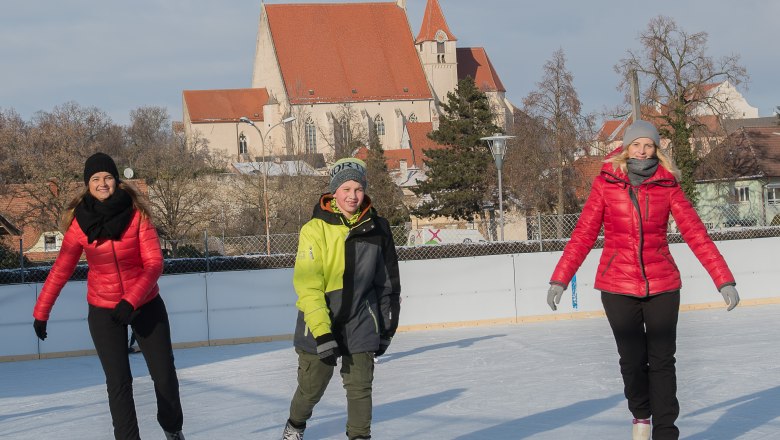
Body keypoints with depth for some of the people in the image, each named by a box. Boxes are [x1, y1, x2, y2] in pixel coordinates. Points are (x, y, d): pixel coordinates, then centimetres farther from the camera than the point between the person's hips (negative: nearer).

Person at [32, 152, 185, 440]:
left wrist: (131, 300, -28)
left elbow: (154, 263, -16)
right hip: (103, 311, 0)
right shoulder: (80, 222, -10)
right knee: (118, 382, -8)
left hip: (146, 306, 0)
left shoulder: (137, 214, -13)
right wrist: (41, 312, -1)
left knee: (164, 374, 9)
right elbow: (61, 269, -3)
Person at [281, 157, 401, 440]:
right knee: (311, 387, 8)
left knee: (360, 386, -1)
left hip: (361, 322, 2)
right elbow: (308, 286, -15)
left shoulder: (377, 229, 0)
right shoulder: (315, 229, -12)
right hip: (318, 321, -2)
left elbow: (388, 282, 9)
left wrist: (386, 327, 11)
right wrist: (321, 332, -21)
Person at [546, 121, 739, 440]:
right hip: (618, 287, 0)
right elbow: (583, 234, -4)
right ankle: (640, 414, 33)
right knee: (632, 359, 6)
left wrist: (724, 279, -11)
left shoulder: (667, 185, -3)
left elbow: (695, 233, -6)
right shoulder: (606, 183, -4)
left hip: (662, 286, 0)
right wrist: (560, 279, -10)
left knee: (662, 361, 2)